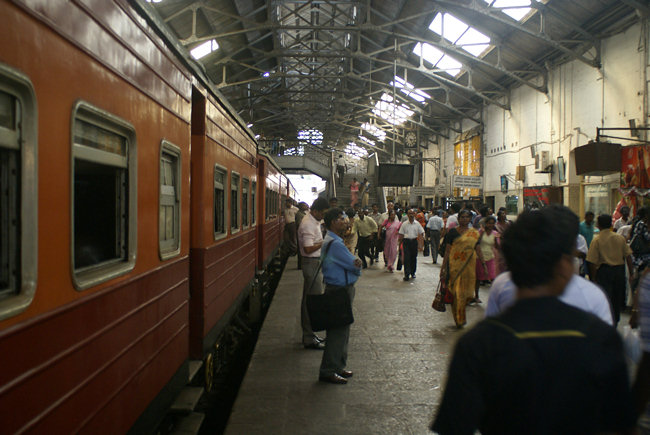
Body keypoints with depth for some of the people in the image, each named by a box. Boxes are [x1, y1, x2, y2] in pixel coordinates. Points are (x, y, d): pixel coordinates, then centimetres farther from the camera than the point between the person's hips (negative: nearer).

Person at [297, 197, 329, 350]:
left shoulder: (313, 221, 13)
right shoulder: (308, 224, -20)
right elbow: (308, 248, -26)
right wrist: (324, 242, -18)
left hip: (315, 264, 11)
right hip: (312, 264, -11)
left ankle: (308, 334, 26)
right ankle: (309, 338, 0)